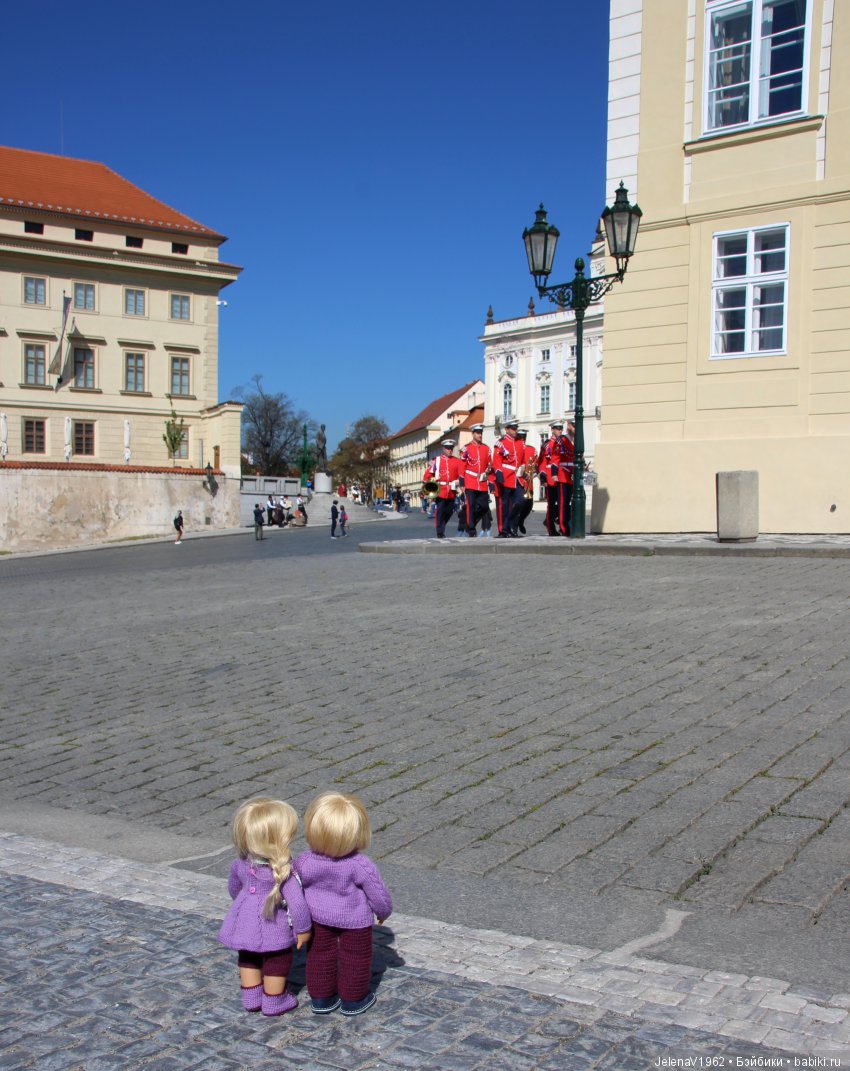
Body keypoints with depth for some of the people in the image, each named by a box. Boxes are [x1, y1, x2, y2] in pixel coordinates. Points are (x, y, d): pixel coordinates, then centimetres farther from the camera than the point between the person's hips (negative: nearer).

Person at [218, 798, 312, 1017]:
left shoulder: (240, 864, -12)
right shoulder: (284, 871, -32)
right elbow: (297, 903, -31)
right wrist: (303, 929, -13)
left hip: (245, 923, 5)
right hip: (274, 928, -5)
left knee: (248, 959, 27)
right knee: (277, 962, 19)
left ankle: (251, 998, 39)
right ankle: (274, 1001, 33)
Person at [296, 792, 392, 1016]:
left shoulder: (304, 863, -22)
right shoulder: (360, 866, -29)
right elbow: (378, 894, -16)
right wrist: (383, 912, 6)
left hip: (318, 918, 2)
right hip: (355, 921, -2)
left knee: (320, 955, 22)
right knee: (355, 958, 18)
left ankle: (320, 998, 34)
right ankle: (353, 1000, 32)